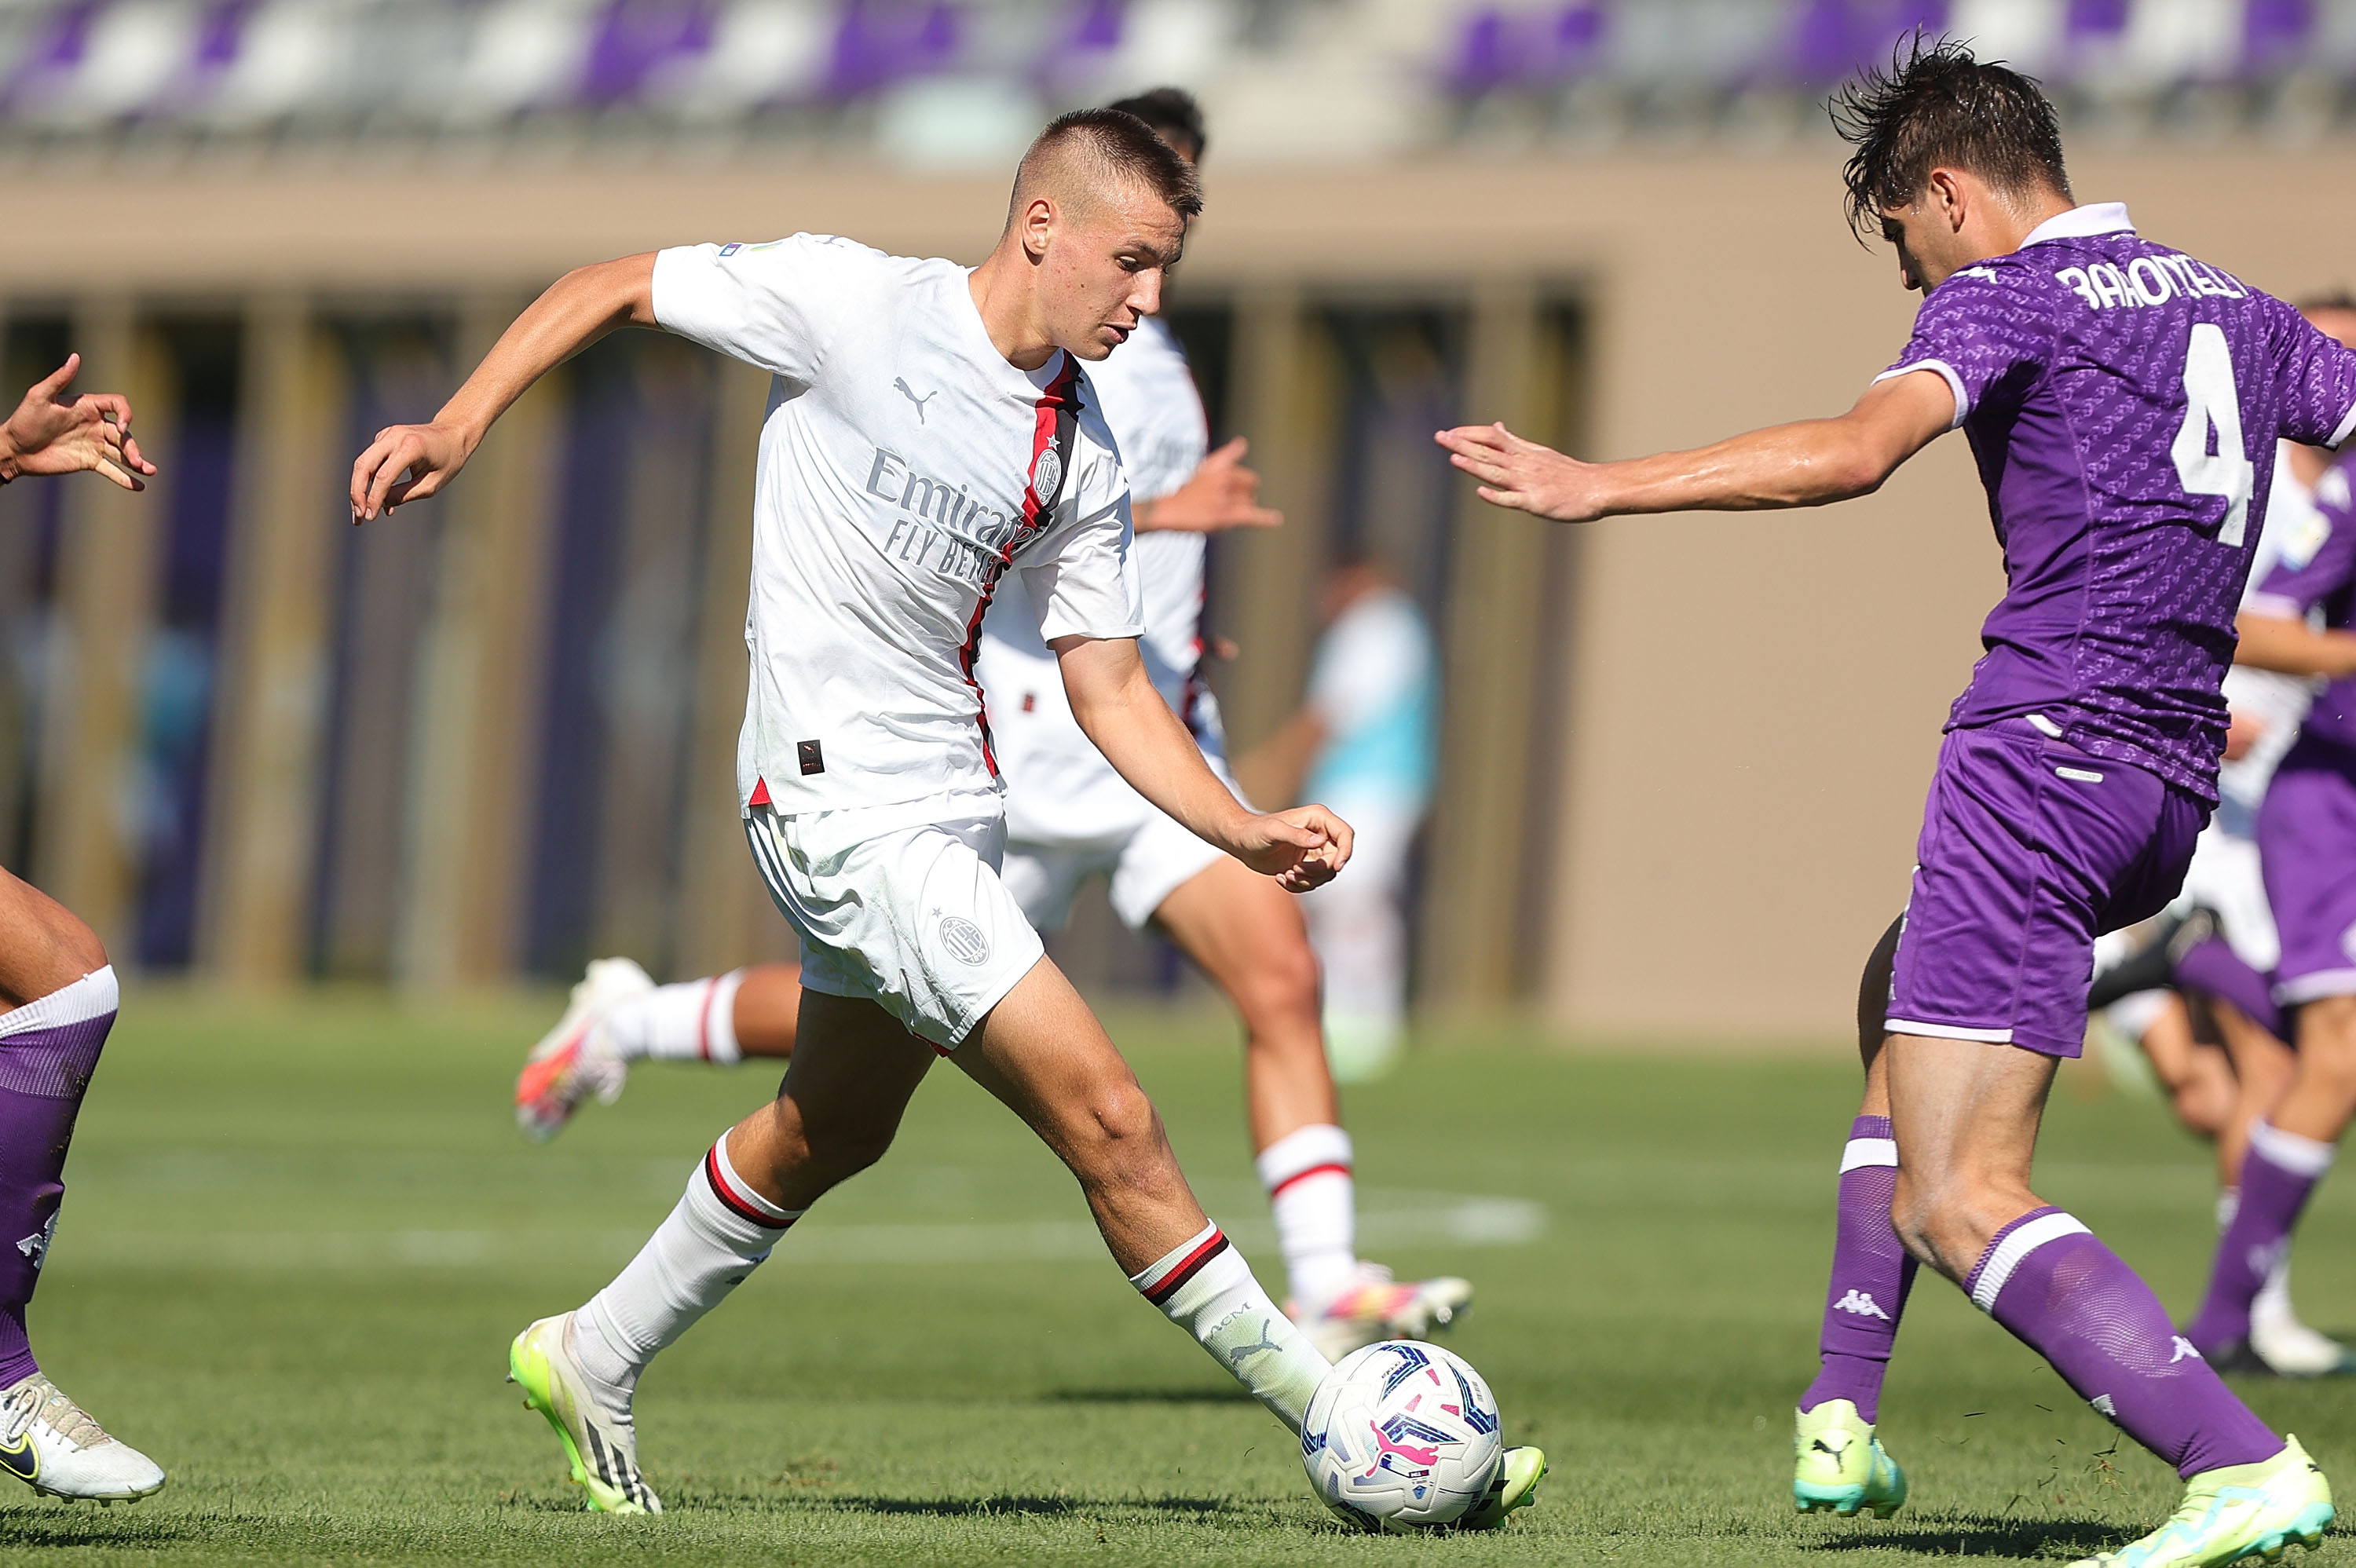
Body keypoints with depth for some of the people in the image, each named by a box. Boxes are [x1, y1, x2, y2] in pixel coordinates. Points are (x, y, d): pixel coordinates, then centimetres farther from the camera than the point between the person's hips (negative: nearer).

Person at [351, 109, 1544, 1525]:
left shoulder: (1078, 454, 5)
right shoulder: (849, 303, -12)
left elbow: (1110, 687, 8)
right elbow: (613, 288, -1)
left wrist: (1247, 832, -6)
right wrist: (461, 426, -10)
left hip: (950, 804, 8)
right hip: (844, 804, -8)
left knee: (832, 1132, 24)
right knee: (1110, 1119, -11)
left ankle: (594, 1360, 43)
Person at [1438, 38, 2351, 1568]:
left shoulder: (2004, 296, -5)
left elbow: (1855, 450, -21)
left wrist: (1601, 486, -23)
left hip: (2043, 744, -9)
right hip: (2176, 785, 9)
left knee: (1957, 1199, -11)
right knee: (1902, 1002, 32)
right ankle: (1840, 1420, 27)